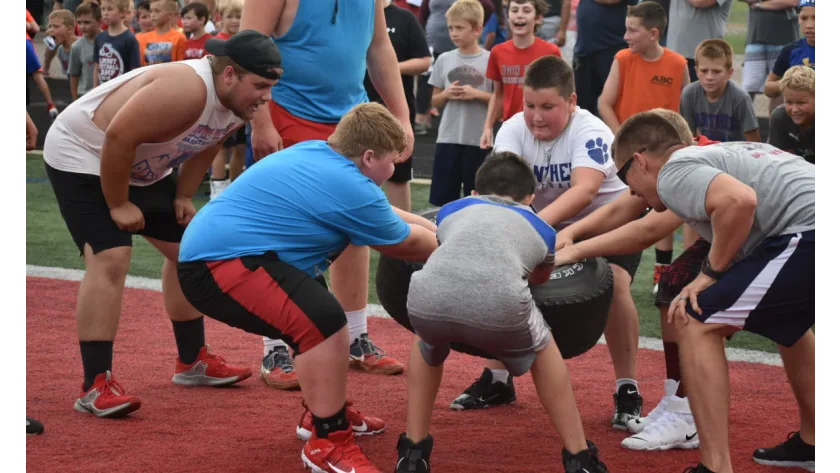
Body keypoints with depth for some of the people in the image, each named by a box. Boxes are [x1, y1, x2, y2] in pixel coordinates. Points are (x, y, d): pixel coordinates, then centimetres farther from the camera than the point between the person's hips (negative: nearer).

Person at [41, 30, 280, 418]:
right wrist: (118, 205, -25)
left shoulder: (237, 103, -7)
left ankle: (192, 361, 27)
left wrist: (183, 197, 2)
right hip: (81, 156, -10)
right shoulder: (188, 90, -36)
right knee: (110, 258, -23)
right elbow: (118, 137, -36)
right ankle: (95, 386, -20)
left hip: (141, 167, 10)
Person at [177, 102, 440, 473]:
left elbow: (386, 217, 29)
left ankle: (325, 411, 40)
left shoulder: (317, 154, 15)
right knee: (323, 320, -26)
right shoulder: (350, 187, -14)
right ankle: (327, 442, -12)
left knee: (313, 308, 29)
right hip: (220, 265, -12)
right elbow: (404, 242, 3)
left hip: (209, 249, 12)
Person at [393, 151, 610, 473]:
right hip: (499, 305, -1)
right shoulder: (541, 230, 35)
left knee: (427, 346, 38)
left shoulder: (452, 210, 36)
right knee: (542, 350, 32)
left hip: (429, 299, 1)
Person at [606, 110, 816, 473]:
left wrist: (712, 272, -6)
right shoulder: (720, 153, 28)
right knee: (786, 317, 36)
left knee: (697, 323, -3)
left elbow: (740, 200, -18)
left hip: (808, 232, -9)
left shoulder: (674, 171, -1)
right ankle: (810, 442, 44)